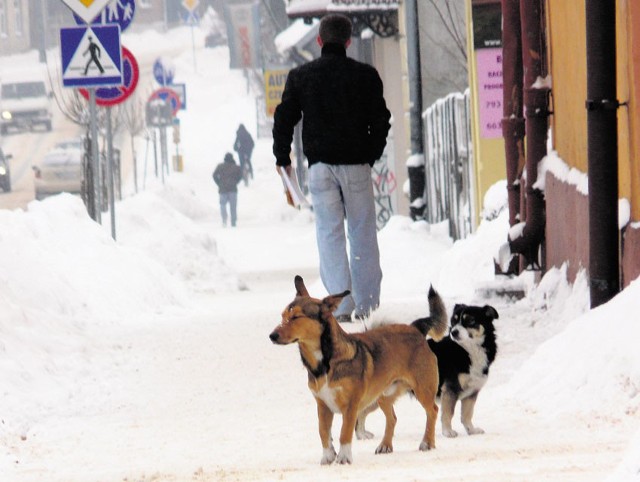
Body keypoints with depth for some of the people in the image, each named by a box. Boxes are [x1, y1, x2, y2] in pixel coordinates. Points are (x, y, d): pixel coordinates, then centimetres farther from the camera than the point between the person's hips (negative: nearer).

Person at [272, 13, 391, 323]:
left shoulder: (300, 76, 2)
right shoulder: (366, 76, 2)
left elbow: (284, 119, 5)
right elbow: (381, 120, 5)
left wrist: (283, 157, 17)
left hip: (320, 165, 0)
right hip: (357, 163, 0)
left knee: (330, 233, 2)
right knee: (362, 233, 7)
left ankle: (341, 305, -7)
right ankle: (366, 302, 7)